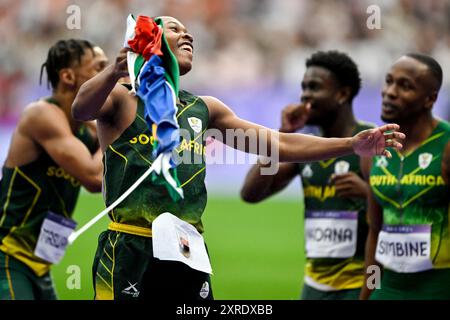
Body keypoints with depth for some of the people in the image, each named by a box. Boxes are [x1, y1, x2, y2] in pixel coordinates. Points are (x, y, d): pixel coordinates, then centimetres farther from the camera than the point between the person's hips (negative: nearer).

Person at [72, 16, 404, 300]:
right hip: (130, 250, -5)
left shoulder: (204, 109, 18)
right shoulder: (122, 97, 1)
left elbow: (277, 143, 18)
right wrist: (115, 71, -45)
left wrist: (352, 145, 7)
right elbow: (81, 109, -22)